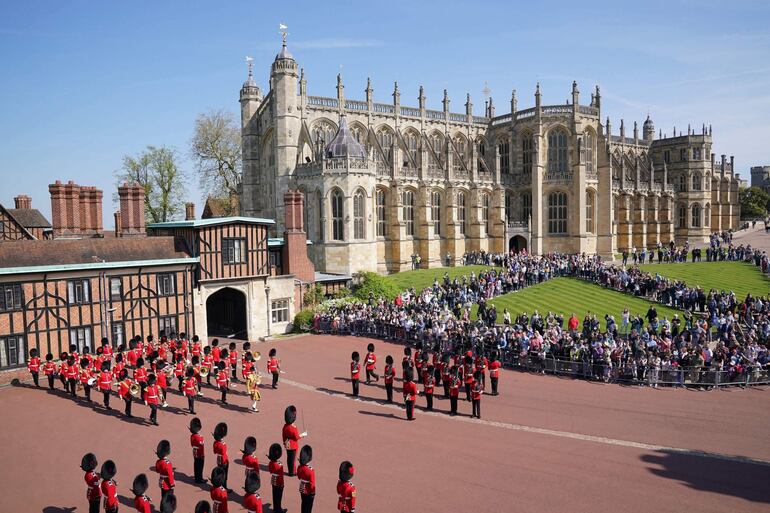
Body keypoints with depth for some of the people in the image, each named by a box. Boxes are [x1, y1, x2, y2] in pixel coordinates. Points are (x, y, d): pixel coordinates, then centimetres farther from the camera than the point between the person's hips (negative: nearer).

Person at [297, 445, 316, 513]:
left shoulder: (299, 468, -10)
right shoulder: (311, 471, -29)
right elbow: (312, 484, -21)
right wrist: (313, 493, -8)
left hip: (302, 490, 6)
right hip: (309, 492, -6)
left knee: (303, 504, 22)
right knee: (308, 507, 10)